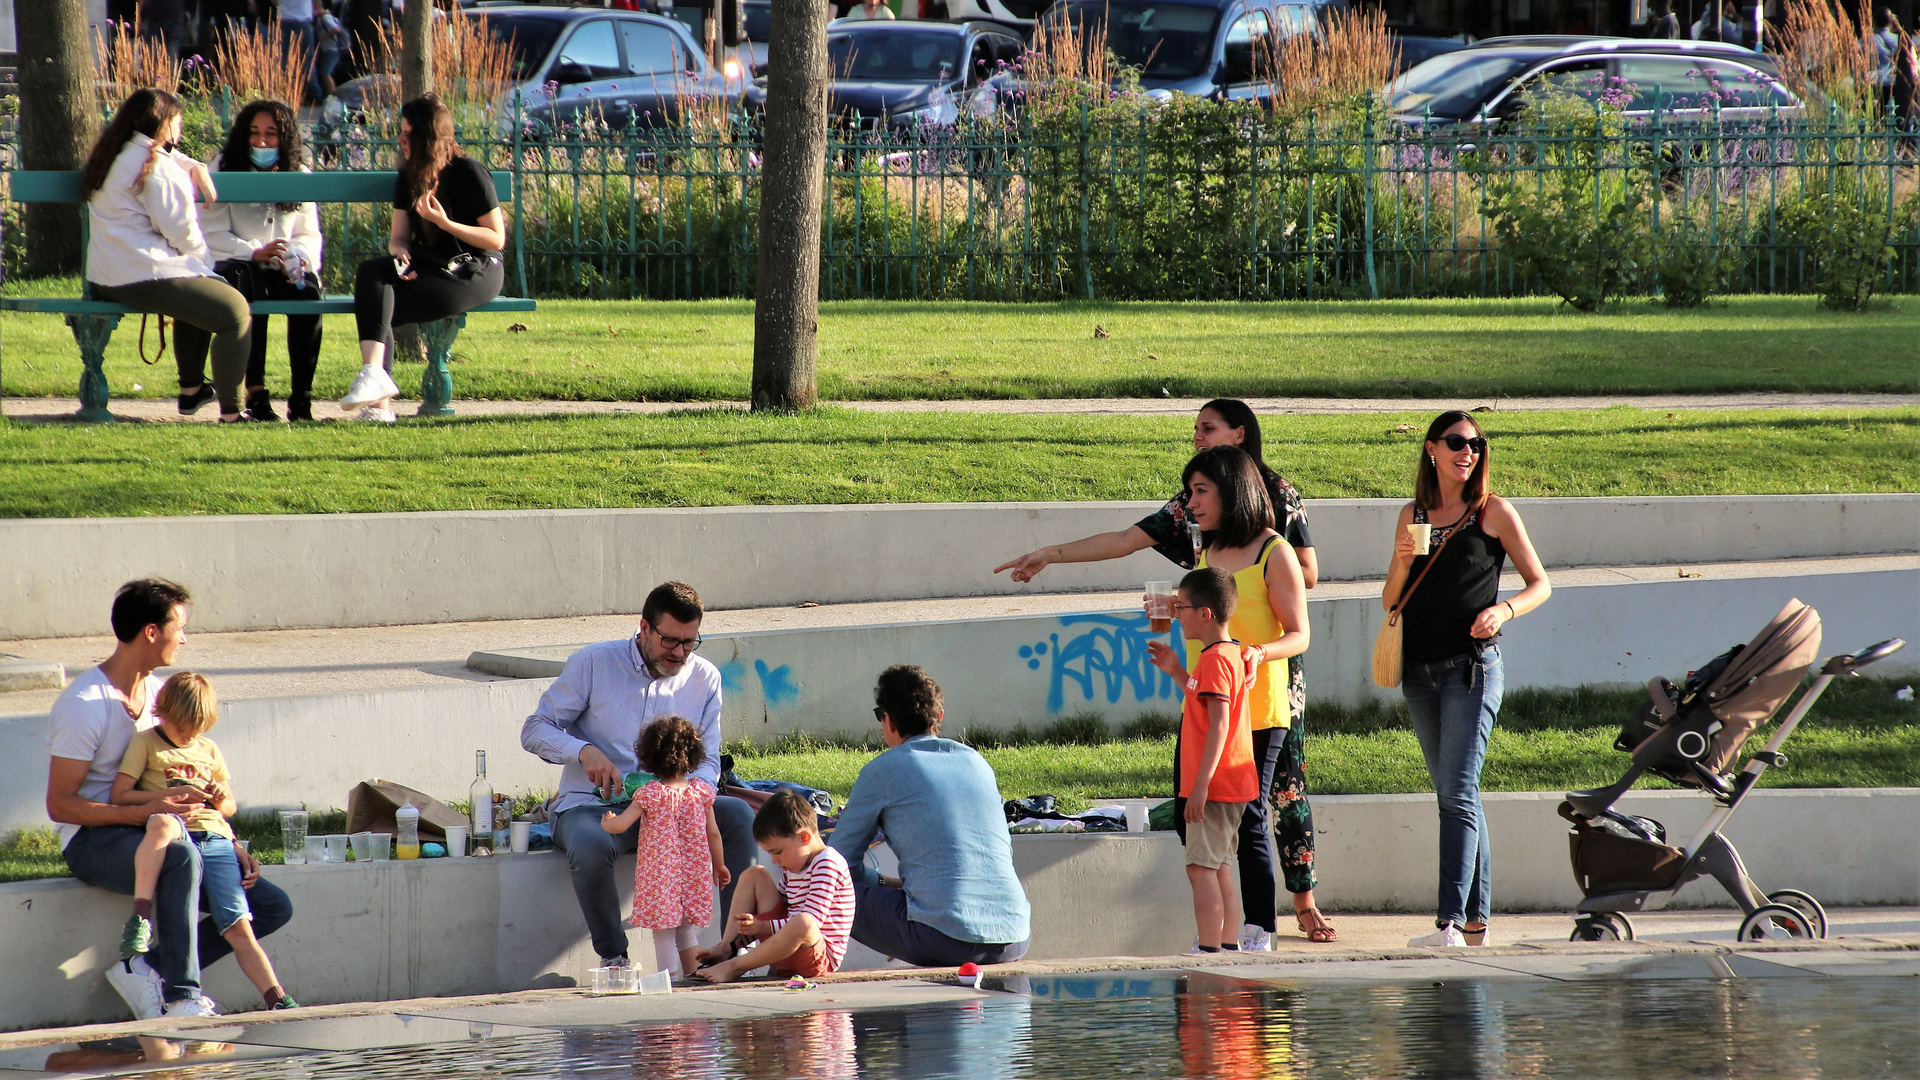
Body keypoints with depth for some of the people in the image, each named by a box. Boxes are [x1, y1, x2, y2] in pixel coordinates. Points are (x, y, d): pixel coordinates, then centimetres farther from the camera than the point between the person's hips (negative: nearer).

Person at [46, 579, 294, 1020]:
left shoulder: (158, 693, 12)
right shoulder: (84, 705, -14)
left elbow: (181, 787, 20)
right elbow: (59, 805, -17)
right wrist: (141, 813, -29)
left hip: (152, 834, 8)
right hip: (94, 842, -8)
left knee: (273, 906, -6)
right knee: (180, 855, -41)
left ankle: (147, 968, -9)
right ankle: (181, 999, -36)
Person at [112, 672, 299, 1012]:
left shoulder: (208, 751, 24)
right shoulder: (146, 744, 9)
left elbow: (230, 807, 31)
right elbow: (120, 796, -1)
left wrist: (221, 798, 7)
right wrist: (173, 794, -8)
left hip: (216, 840, 4)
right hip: (178, 835, -4)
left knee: (238, 927, -8)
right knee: (163, 823, -42)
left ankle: (278, 1001, -12)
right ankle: (140, 917, -43)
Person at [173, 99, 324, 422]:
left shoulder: (299, 174, 13)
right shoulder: (223, 167, 2)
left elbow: (309, 234, 11)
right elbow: (212, 233, -5)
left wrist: (299, 258, -13)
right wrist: (253, 252, -21)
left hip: (283, 271, 3)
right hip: (236, 265, -3)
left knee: (308, 292, -30)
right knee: (247, 277, -38)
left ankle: (302, 398, -27)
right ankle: (256, 393, -37)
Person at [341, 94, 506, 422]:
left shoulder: (468, 173, -7)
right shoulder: (409, 177, 13)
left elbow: (496, 238, -8)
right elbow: (399, 237, 11)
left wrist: (445, 223, -19)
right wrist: (399, 252, -14)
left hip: (474, 273, -6)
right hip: (426, 268, 6)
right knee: (371, 271, -28)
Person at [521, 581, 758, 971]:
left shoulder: (704, 678, 9)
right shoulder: (594, 663, -1)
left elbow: (707, 762, 9)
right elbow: (535, 730, 0)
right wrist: (585, 751, -21)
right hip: (592, 806, -3)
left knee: (738, 815, -24)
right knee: (589, 846, -39)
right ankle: (612, 956, -21)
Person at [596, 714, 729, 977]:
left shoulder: (650, 794, -12)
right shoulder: (701, 791, -1)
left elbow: (619, 825, -14)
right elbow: (713, 833, 7)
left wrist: (606, 821, 10)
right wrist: (719, 865, 21)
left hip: (660, 879, -4)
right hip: (694, 876, 4)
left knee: (663, 936, 1)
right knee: (687, 931, 19)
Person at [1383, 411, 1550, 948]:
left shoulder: (1493, 512, 0)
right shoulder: (1413, 515, 12)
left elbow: (1540, 583, 3)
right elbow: (1389, 601, 14)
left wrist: (1504, 610, -16)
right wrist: (1401, 563, -6)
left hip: (1471, 666, -6)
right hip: (1420, 671, 6)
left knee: (1458, 795, -15)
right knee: (1453, 797, 9)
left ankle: (1451, 922, -22)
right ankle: (1476, 922, 15)